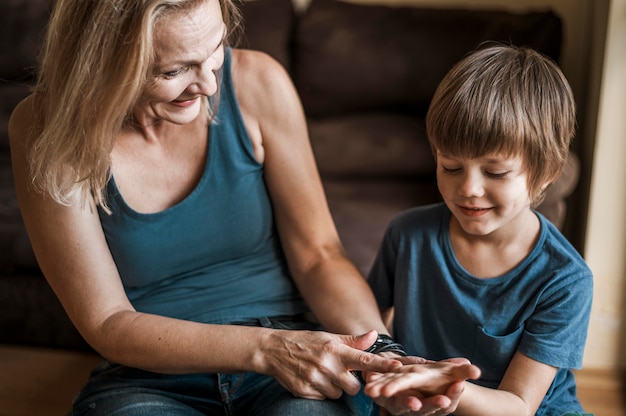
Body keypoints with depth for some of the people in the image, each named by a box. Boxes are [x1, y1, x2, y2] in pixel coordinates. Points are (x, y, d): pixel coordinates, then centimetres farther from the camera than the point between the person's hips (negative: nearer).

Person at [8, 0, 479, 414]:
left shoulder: (257, 82, -8)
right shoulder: (47, 128, -11)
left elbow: (317, 255, -2)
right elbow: (107, 323, -10)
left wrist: (379, 351, -21)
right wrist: (265, 347, -23)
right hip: (151, 377, 0)